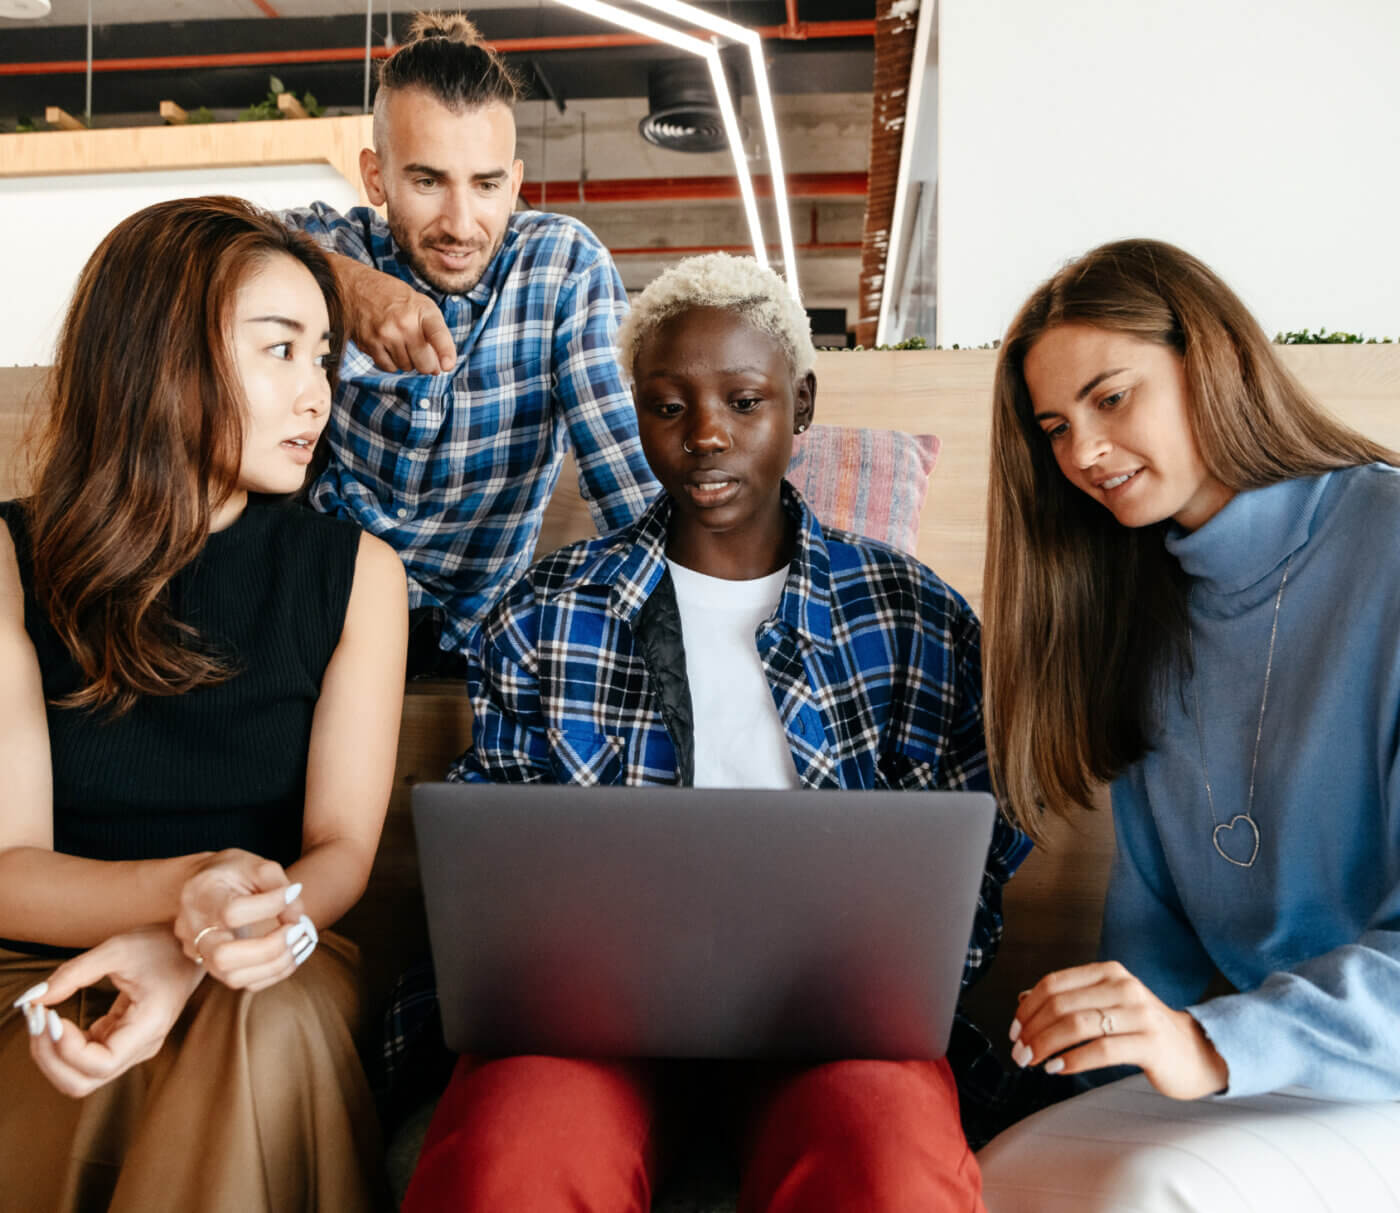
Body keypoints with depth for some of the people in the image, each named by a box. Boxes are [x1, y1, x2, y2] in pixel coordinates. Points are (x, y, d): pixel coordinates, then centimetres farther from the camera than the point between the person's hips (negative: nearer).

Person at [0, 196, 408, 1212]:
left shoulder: (358, 573, 0)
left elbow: (341, 850, -4)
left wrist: (191, 953, -24)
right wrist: (183, 891, -29)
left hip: (268, 986, 1)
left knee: (276, 1023, -32)